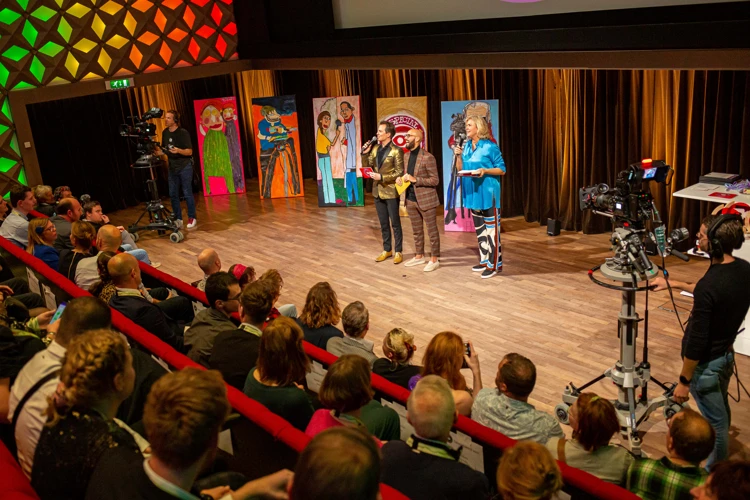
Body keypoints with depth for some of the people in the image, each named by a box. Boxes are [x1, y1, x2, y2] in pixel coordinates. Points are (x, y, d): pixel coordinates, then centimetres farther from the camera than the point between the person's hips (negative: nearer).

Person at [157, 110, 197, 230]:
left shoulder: (183, 133, -12)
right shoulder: (165, 132, 5)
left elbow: (189, 151, -13)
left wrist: (178, 150, -30)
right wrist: (157, 152, -2)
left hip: (185, 166, -6)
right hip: (172, 167, 6)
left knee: (187, 193, -2)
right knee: (173, 194, 7)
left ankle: (192, 219, 7)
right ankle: (178, 219, 16)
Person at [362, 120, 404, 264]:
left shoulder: (396, 151, -12)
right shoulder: (375, 149, 7)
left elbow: (399, 173, -14)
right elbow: (366, 167, 11)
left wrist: (382, 177, -21)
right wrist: (365, 154, -4)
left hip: (391, 192, -6)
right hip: (378, 191, 6)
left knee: (395, 223, 4)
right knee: (383, 223, 14)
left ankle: (398, 251, 13)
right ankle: (387, 250, 25)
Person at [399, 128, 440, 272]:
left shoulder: (427, 157, -16)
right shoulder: (406, 156, 8)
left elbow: (435, 180, -15)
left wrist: (415, 179, -22)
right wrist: (401, 178, -3)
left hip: (426, 199, -7)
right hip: (411, 199, 8)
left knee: (432, 230, 3)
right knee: (416, 230, 17)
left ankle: (434, 259, 12)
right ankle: (419, 256, 30)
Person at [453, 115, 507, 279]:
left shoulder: (490, 147, -10)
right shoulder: (466, 146, 10)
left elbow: (502, 170, -8)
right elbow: (460, 170, 13)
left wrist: (485, 171, -23)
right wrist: (458, 156, -4)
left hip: (487, 192, -7)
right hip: (473, 192, 7)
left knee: (491, 228, -5)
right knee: (479, 228, 14)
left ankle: (494, 264, -1)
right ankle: (484, 260, 24)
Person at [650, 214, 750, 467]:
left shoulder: (709, 284, -33)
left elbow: (697, 340, -27)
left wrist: (684, 381, -16)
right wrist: (676, 284, 16)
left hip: (706, 363, -9)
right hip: (727, 353, 9)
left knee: (715, 421, 8)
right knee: (721, 411, 28)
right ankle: (720, 462, 50)